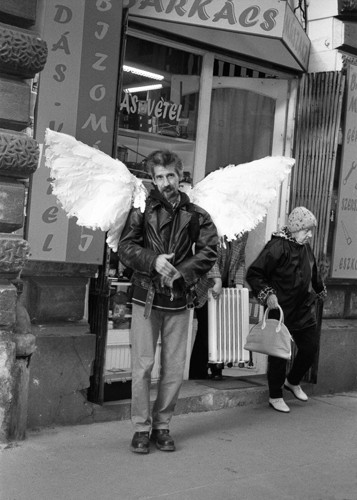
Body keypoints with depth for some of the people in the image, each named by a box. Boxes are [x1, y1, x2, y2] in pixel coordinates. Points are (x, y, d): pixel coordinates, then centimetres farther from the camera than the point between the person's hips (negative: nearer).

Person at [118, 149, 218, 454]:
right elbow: (125, 248, -2)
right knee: (143, 366, -1)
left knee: (174, 369, 6)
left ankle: (162, 426, 20)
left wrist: (181, 272, -13)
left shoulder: (196, 214, 7)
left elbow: (209, 251, 0)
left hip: (179, 300, 2)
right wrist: (153, 261, -18)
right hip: (146, 297, -1)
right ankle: (142, 428, 12)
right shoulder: (142, 210, 3)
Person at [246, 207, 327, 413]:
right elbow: (253, 274, -17)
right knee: (279, 354, 2)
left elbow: (313, 273, 27)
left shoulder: (306, 247, 8)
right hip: (281, 310, -7)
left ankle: (293, 382, 36)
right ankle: (275, 397, 19)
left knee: (311, 348, 10)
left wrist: (320, 290, 38)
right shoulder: (277, 247, -17)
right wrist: (267, 294, -26)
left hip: (305, 310, 7)